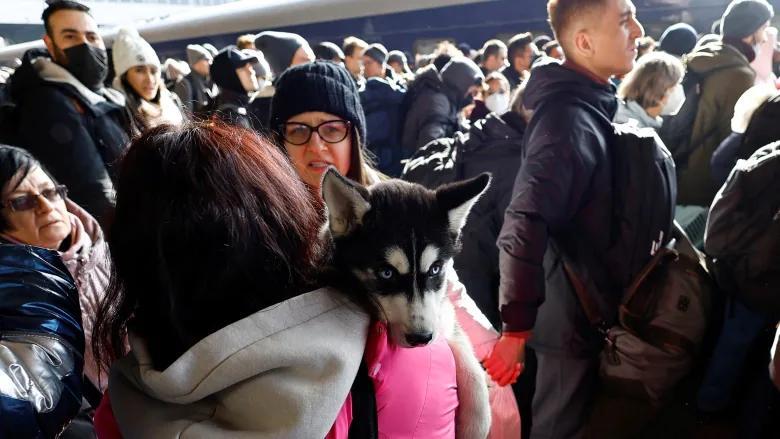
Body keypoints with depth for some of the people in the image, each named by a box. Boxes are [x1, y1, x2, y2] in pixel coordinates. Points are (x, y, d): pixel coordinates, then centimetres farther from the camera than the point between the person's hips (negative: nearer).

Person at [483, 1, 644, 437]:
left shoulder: (590, 104, 6)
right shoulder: (571, 118, -25)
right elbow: (525, 225, -35)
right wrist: (516, 328, -31)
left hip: (585, 310, 9)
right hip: (573, 318, -9)